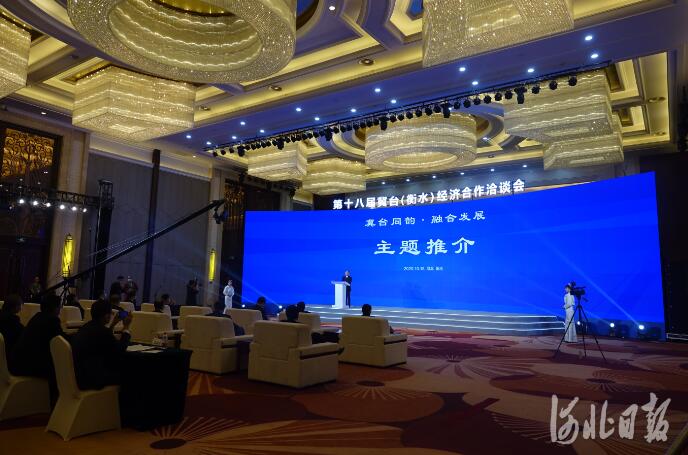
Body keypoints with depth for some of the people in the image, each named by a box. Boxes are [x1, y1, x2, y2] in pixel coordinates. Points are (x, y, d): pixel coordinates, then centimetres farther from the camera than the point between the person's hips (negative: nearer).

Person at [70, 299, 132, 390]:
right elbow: (120, 350, -9)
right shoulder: (102, 331, -22)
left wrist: (113, 324, 25)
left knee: (118, 367, 20)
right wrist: (126, 327, -3)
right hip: (91, 378, -9)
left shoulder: (87, 327, 5)